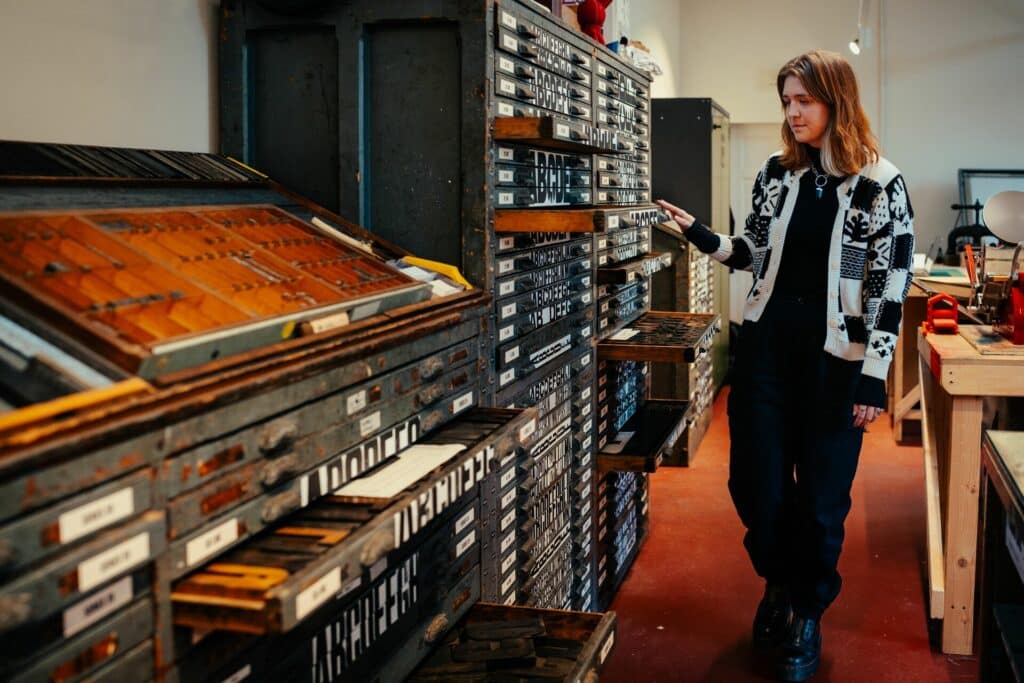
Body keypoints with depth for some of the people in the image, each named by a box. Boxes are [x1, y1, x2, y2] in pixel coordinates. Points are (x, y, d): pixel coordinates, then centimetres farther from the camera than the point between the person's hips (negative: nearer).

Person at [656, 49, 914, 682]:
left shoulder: (881, 184, -8)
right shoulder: (777, 173, 5)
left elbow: (891, 289, -9)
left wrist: (874, 377, -12)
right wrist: (701, 235, -5)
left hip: (835, 358, -4)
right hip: (766, 346, 4)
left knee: (822, 493, 6)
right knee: (757, 481, 7)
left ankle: (807, 613, 27)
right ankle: (779, 581, 35)